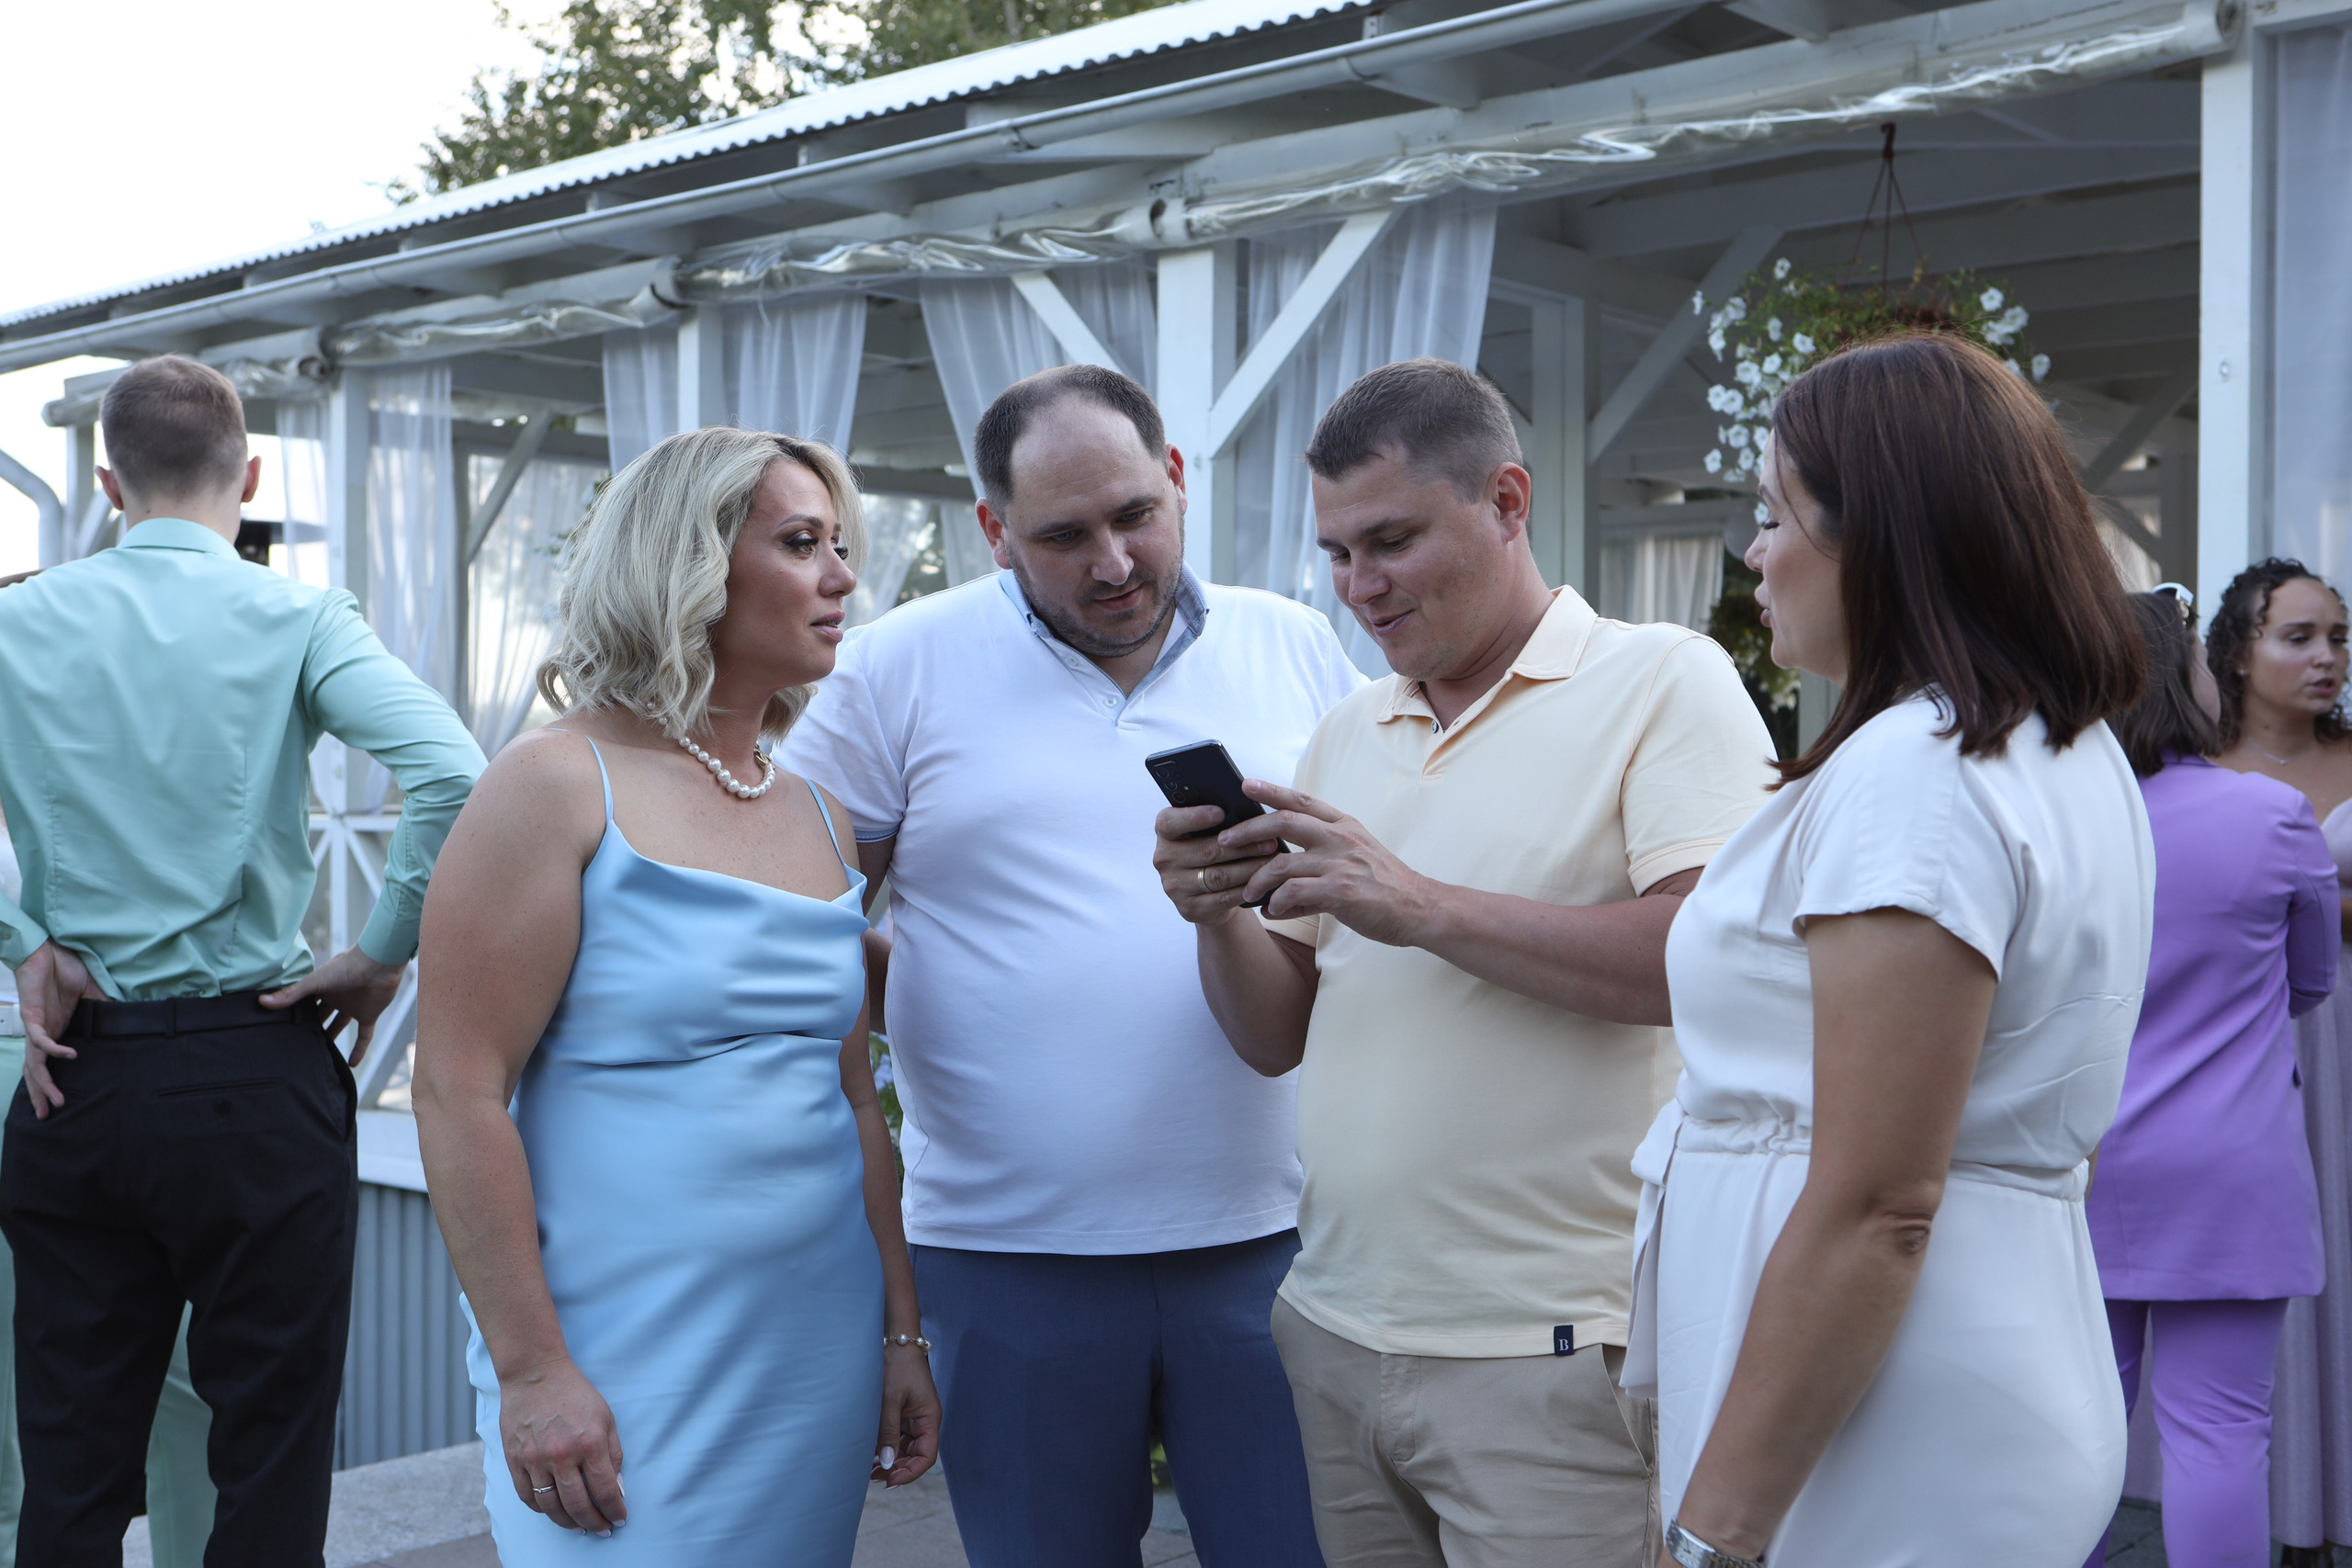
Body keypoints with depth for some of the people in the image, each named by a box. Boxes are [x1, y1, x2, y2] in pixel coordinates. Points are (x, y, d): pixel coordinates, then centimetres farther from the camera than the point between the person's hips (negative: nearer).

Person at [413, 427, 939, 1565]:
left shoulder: (820, 819, 11)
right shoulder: (557, 786, -9)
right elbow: (459, 1096, -13)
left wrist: (900, 1333, 13)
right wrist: (530, 1371, -16)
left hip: (817, 1359, 6)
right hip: (624, 1375, -6)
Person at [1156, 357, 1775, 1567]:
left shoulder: (1664, 681, -5)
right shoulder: (1346, 732, 14)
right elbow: (1280, 1038, 14)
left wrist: (1422, 907, -19)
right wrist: (1219, 917, -6)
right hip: (1335, 1331, 6)